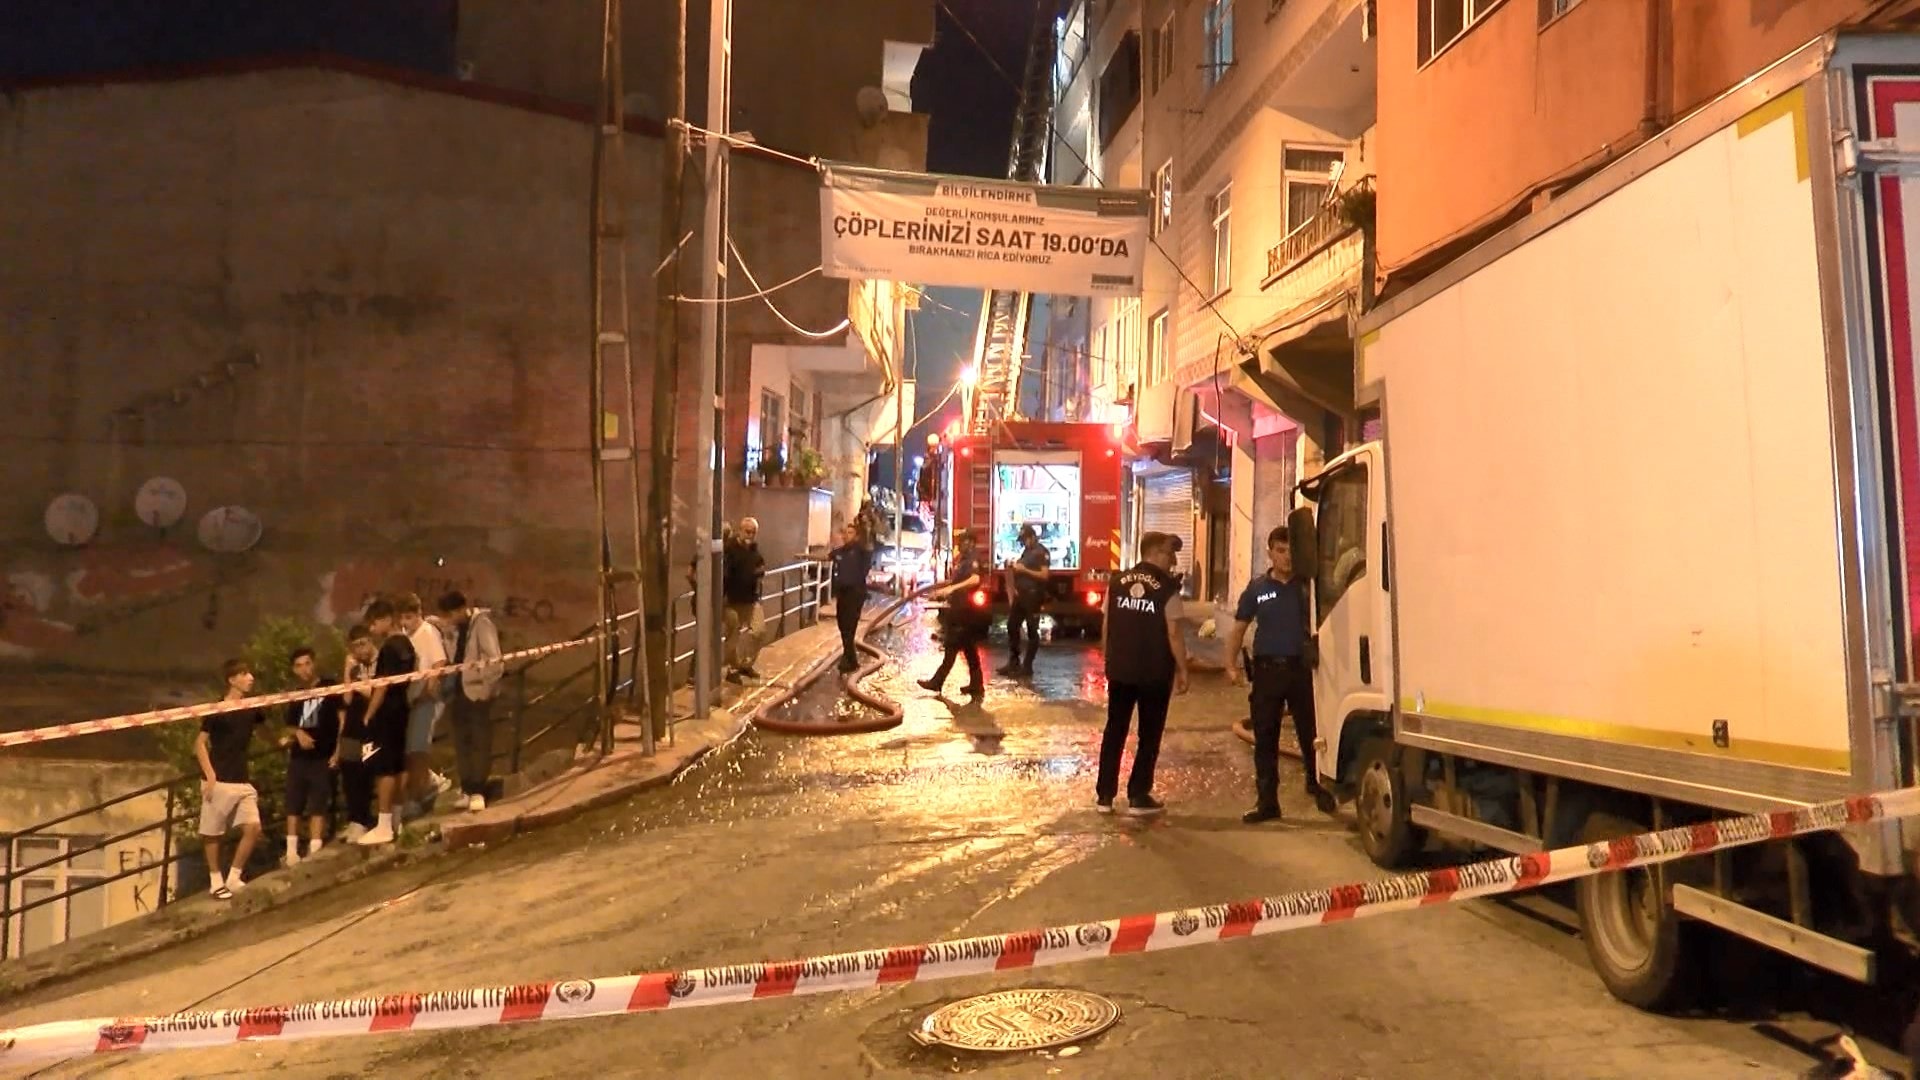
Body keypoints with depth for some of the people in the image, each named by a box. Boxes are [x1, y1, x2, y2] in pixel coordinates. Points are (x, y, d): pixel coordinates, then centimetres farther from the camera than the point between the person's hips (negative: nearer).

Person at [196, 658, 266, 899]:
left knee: (253, 828, -5)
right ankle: (216, 881, 17)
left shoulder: (251, 710, 8)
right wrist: (210, 776, -17)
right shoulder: (217, 710, -8)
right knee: (213, 833, 4)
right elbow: (200, 743, -9)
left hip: (243, 781, 5)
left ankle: (234, 877, 9)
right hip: (219, 781, -5)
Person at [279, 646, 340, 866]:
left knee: (318, 806, -4)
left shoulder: (330, 687, -2)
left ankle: (314, 851, -3)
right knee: (293, 806, 5)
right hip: (298, 757, 5)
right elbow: (290, 726, 21)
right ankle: (292, 852, 11)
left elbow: (343, 718, -6)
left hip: (323, 756, -5)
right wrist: (297, 733, -3)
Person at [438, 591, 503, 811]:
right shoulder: (458, 628, 12)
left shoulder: (482, 623, -13)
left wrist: (486, 687, -19)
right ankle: (467, 788, 20)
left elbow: (494, 659, -18)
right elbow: (456, 660, 14)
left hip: (477, 691, -8)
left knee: (480, 741, -2)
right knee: (462, 742, 11)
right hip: (460, 690, 8)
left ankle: (478, 791, 3)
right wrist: (450, 689, 6)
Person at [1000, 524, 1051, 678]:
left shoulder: (1042, 552, -9)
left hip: (1034, 595, -9)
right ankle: (1014, 663, 15)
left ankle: (1027, 666, 1)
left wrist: (1024, 570, -21)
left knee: (1032, 631, -2)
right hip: (1020, 594, 9)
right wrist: (1014, 566, 2)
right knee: (1012, 626, 8)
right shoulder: (1025, 551, 16)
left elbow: (1044, 575, -17)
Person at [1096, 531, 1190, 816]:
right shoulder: (1167, 587, -10)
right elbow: (1174, 633, -12)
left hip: (1120, 670, 4)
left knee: (1115, 730, 12)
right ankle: (1138, 797, 11)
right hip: (1155, 673, -4)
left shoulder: (1118, 583, 3)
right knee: (1149, 735, 8)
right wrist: (1182, 670, -4)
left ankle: (1104, 795, 15)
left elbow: (1106, 627, 6)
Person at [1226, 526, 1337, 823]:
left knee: (1311, 734, 5)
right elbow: (1239, 628, 10)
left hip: (1301, 667, -1)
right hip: (1267, 669, 2)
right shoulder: (1257, 588, 7)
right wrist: (1231, 664, 1)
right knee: (1265, 739, 5)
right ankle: (1267, 801, 12)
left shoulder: (1307, 585, 2)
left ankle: (1318, 788, 22)